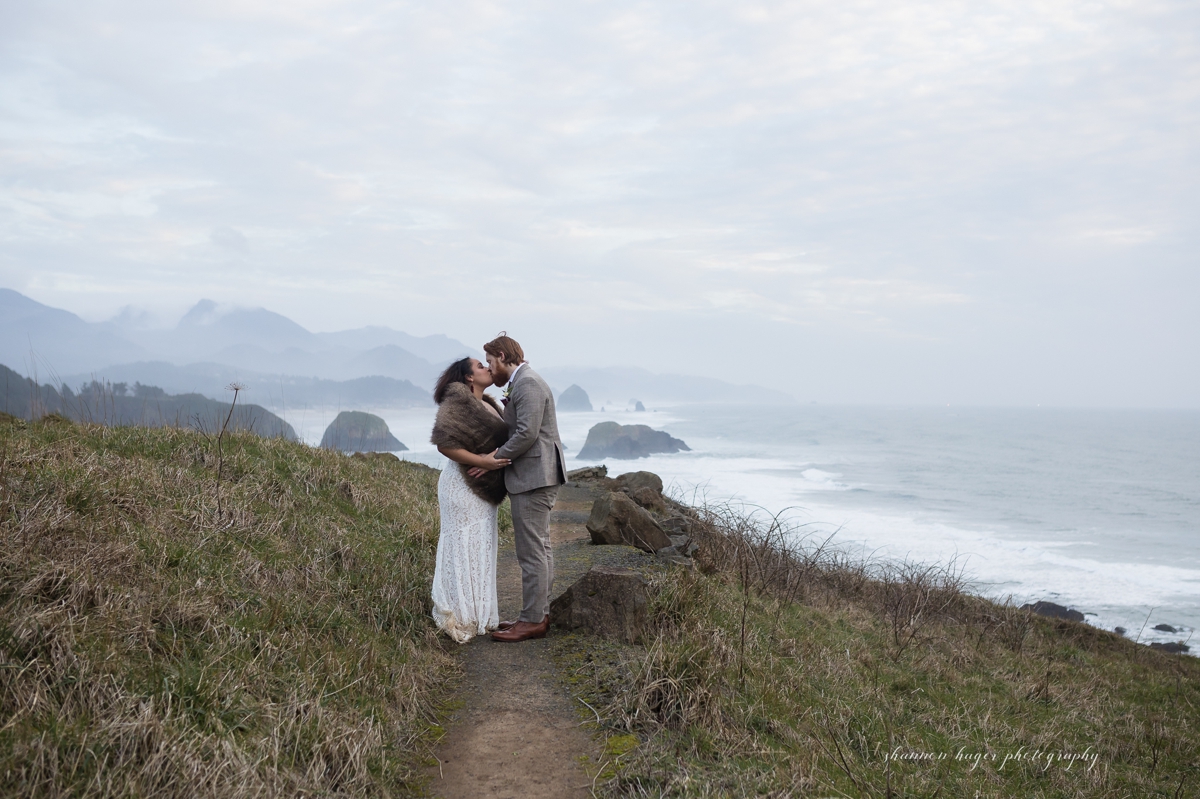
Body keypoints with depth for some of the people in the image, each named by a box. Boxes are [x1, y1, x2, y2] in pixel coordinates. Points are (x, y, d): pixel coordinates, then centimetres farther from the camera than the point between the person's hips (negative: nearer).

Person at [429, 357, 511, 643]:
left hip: (484, 489, 9)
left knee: (481, 549, 13)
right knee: (464, 548, -4)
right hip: (464, 487, -9)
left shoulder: (488, 404, 12)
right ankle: (461, 621, 4)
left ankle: (479, 616, 22)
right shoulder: (458, 402, -14)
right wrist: (483, 461, -22)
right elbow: (444, 443, -21)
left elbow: (501, 439, 18)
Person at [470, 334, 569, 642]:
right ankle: (539, 614, 20)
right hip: (535, 476, 11)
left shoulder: (527, 383, -13)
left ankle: (532, 621, -3)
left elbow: (527, 433, -22)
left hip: (533, 477, -11)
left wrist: (496, 459, -14)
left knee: (532, 551, -7)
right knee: (540, 548, 13)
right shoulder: (523, 383, 19)